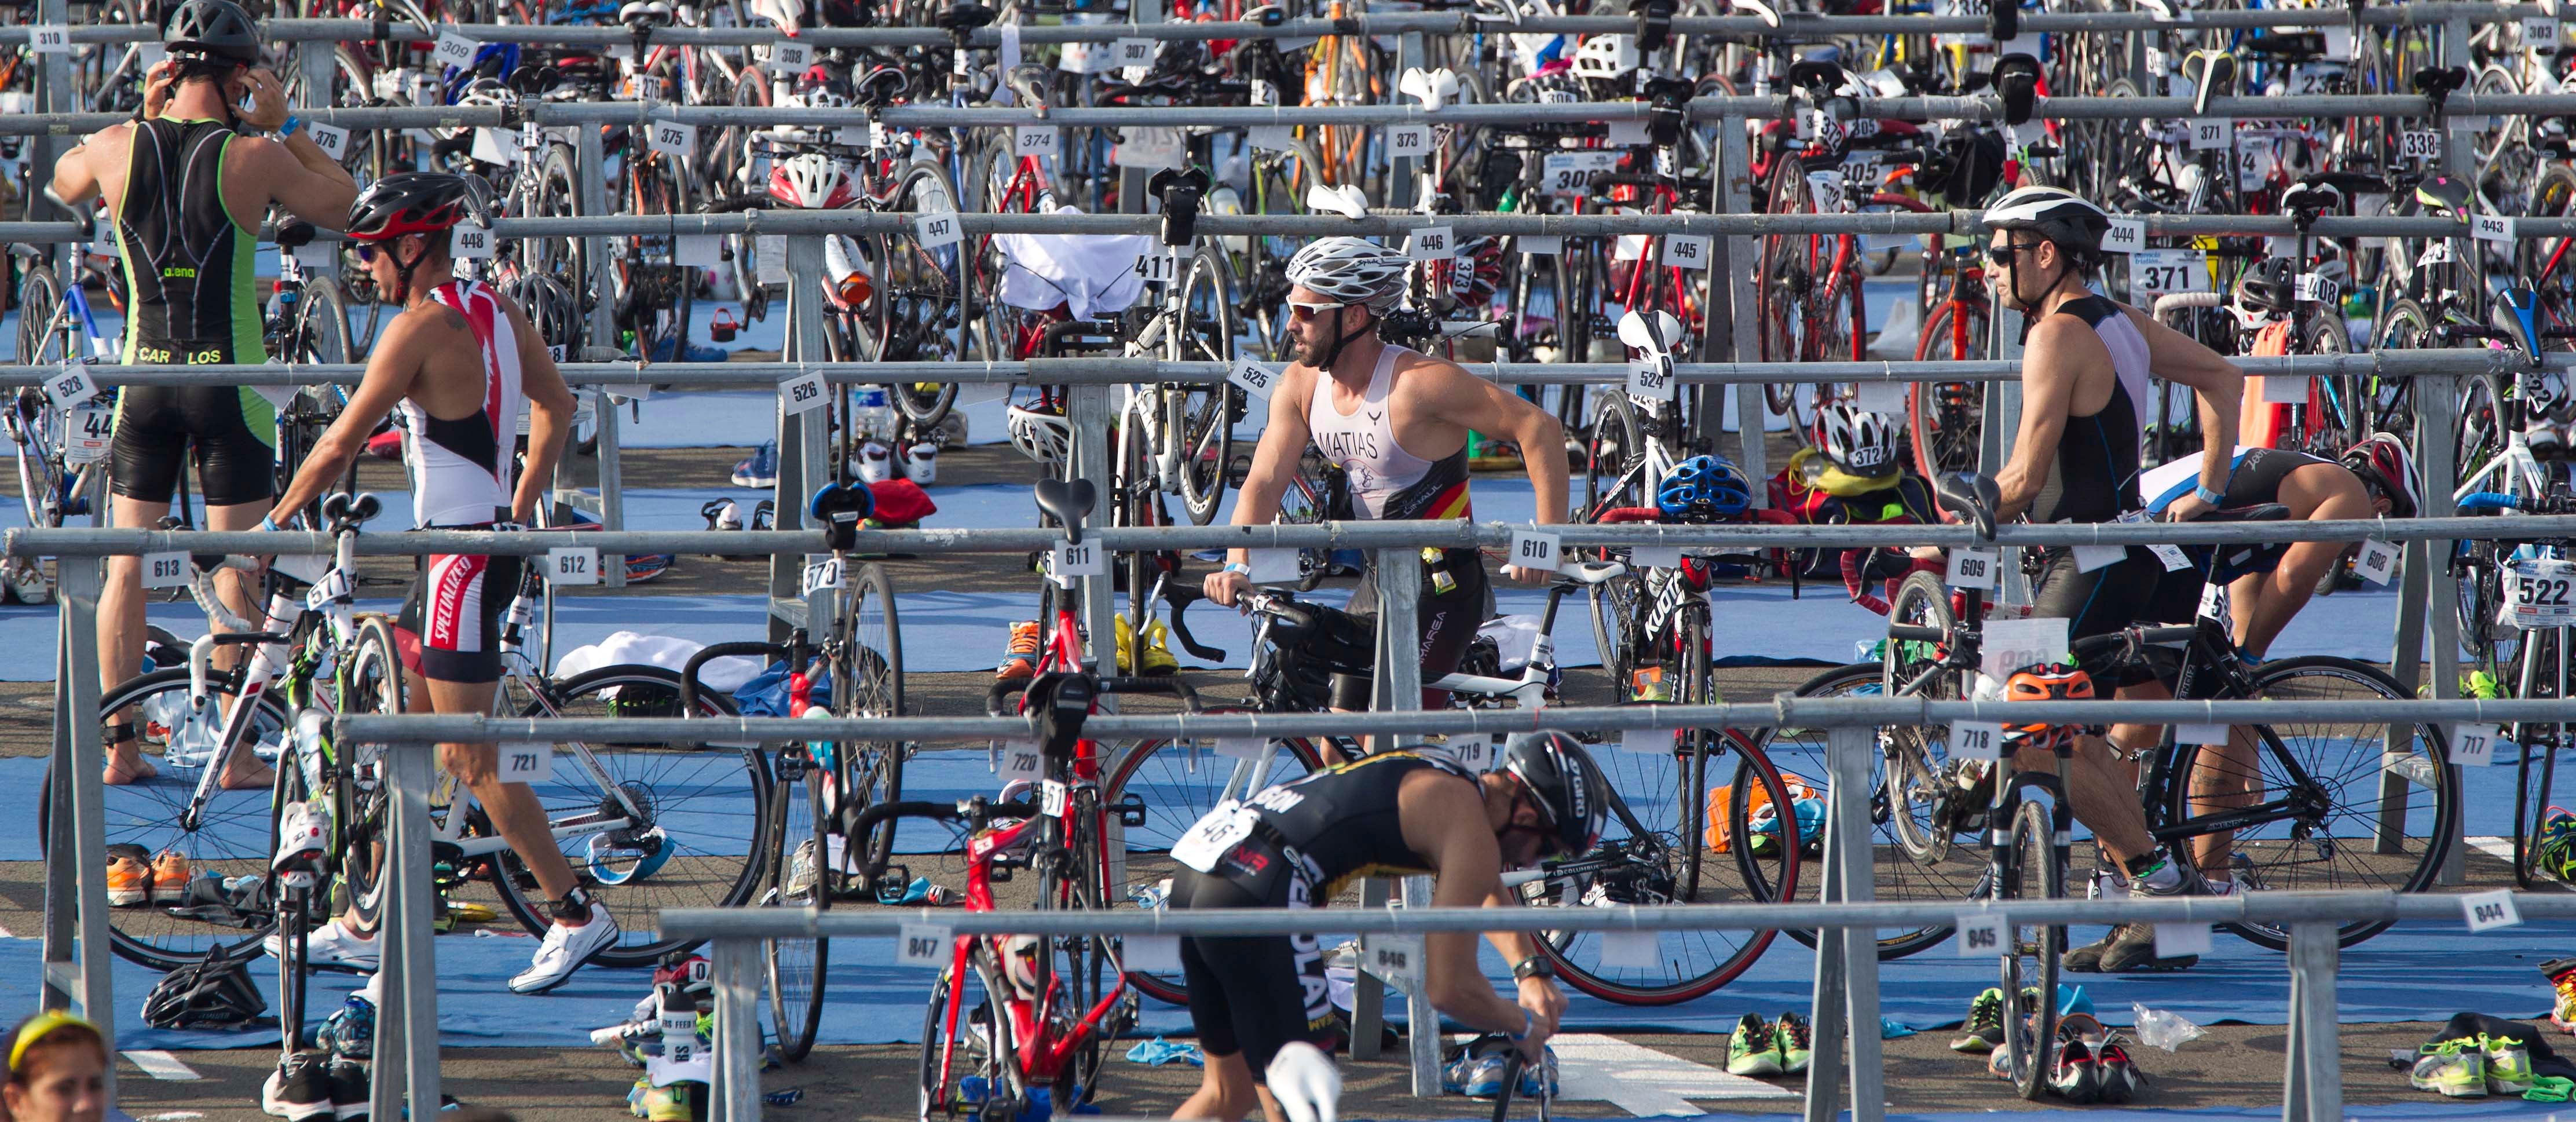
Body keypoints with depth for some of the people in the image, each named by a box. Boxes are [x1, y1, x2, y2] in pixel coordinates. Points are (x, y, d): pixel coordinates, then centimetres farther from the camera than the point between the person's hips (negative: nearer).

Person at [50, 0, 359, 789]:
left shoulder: (116, 149, -3)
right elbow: (342, 206, 4)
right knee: (237, 571, 3)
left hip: (144, 378, 3)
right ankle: (238, 756, 5)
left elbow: (65, 184, 21)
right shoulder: (253, 158, -12)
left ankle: (119, 746, 11)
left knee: (127, 566, 11)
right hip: (229, 379, -3)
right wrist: (283, 127, 5)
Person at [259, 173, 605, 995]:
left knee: (470, 757, -5)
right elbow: (556, 405, 20)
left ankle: (577, 914, -1)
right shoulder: (497, 311, 8)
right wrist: (519, 512, 24)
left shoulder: (421, 328, -17)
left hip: (460, 554, -9)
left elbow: (340, 445, -12)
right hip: (492, 543, 9)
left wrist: (271, 526, -1)